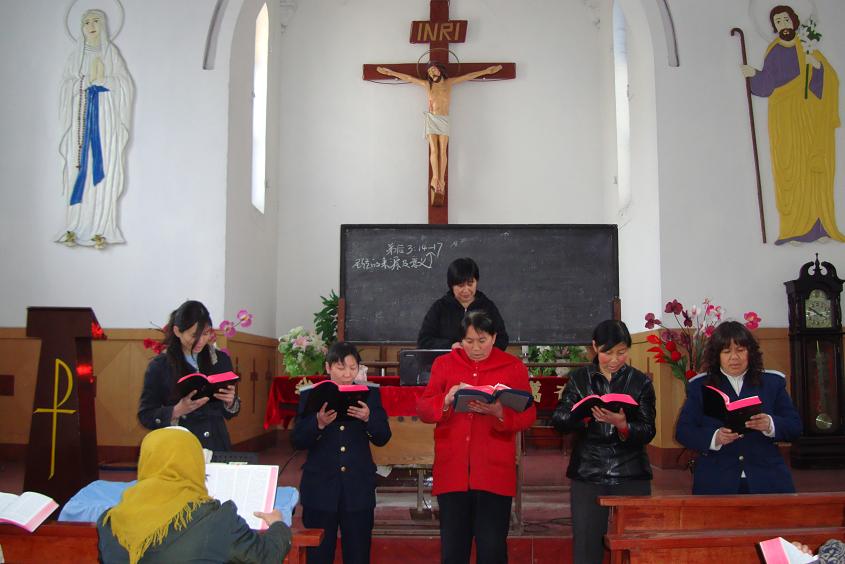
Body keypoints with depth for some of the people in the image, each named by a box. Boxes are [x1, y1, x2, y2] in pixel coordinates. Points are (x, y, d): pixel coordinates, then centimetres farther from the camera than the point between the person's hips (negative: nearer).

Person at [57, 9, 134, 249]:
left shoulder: (112, 53, 10)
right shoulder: (75, 56, 14)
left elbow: (125, 85, 1)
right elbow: (67, 88, 5)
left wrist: (102, 79, -10)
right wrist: (87, 79, -9)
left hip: (105, 118, -1)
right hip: (82, 118, 2)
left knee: (103, 172, -8)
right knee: (80, 172, -4)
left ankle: (100, 230, -8)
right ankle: (75, 228, -3)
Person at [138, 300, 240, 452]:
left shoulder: (221, 359, 7)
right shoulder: (159, 366, -1)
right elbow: (145, 416, 0)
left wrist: (230, 402, -8)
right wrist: (177, 411, -15)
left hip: (217, 446, 2)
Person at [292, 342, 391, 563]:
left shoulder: (370, 395, 4)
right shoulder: (310, 396, 0)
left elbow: (382, 438, 0)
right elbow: (297, 442, -4)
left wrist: (368, 418, -19)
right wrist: (318, 423, -22)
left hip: (358, 488, 1)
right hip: (320, 487, -1)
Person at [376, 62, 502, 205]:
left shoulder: (449, 82, 6)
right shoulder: (427, 84, 6)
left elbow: (469, 76, 6)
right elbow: (408, 78, 10)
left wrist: (486, 71, 4)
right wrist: (390, 72, 11)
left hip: (444, 120, 0)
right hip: (431, 119, 0)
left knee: (442, 151, -8)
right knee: (434, 150, -9)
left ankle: (440, 180, -11)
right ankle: (436, 179, -12)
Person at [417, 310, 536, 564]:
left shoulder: (513, 367, 5)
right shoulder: (444, 364, 9)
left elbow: (528, 415, 0)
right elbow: (422, 409, 5)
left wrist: (499, 412, -20)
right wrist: (446, 400, -15)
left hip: (494, 471, -1)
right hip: (452, 471, 2)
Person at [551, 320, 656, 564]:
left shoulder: (641, 382, 5)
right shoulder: (579, 379, 6)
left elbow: (648, 432, -2)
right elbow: (558, 420, -4)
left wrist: (622, 424, -22)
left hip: (631, 477, 0)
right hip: (588, 475, 0)